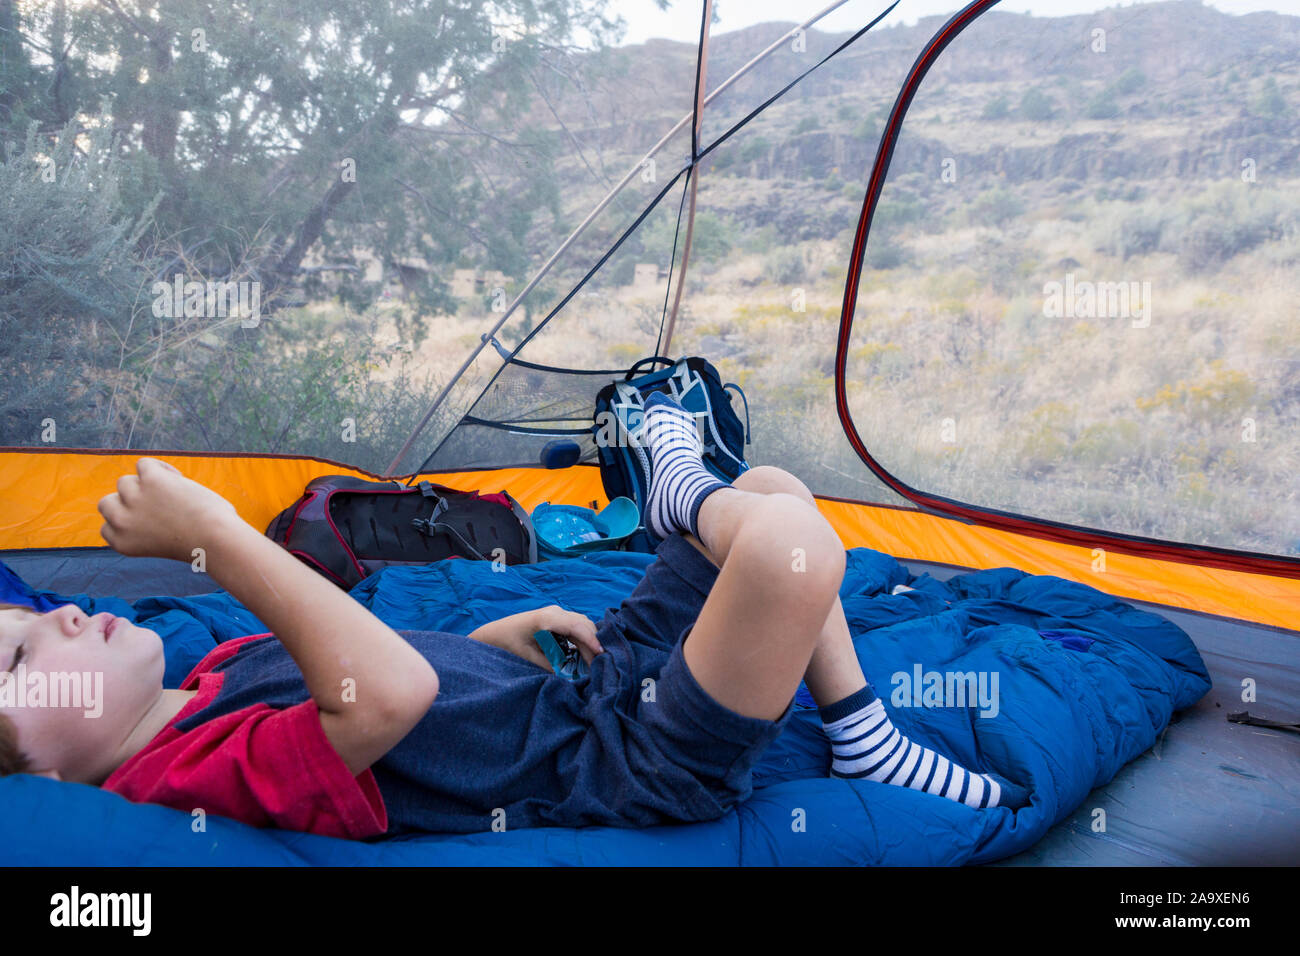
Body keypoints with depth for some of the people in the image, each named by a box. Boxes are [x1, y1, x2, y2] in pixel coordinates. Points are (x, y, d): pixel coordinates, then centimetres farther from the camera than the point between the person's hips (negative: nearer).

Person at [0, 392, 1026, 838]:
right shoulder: (184, 774, -19)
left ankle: (868, 743, 14)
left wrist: (510, 632, 6)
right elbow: (388, 695, -37)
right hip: (622, 778, -9)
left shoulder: (223, 669, 11)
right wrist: (213, 532, -29)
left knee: (774, 486, 15)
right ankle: (680, 493, 5)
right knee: (780, 540, -32)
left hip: (596, 687, 9)